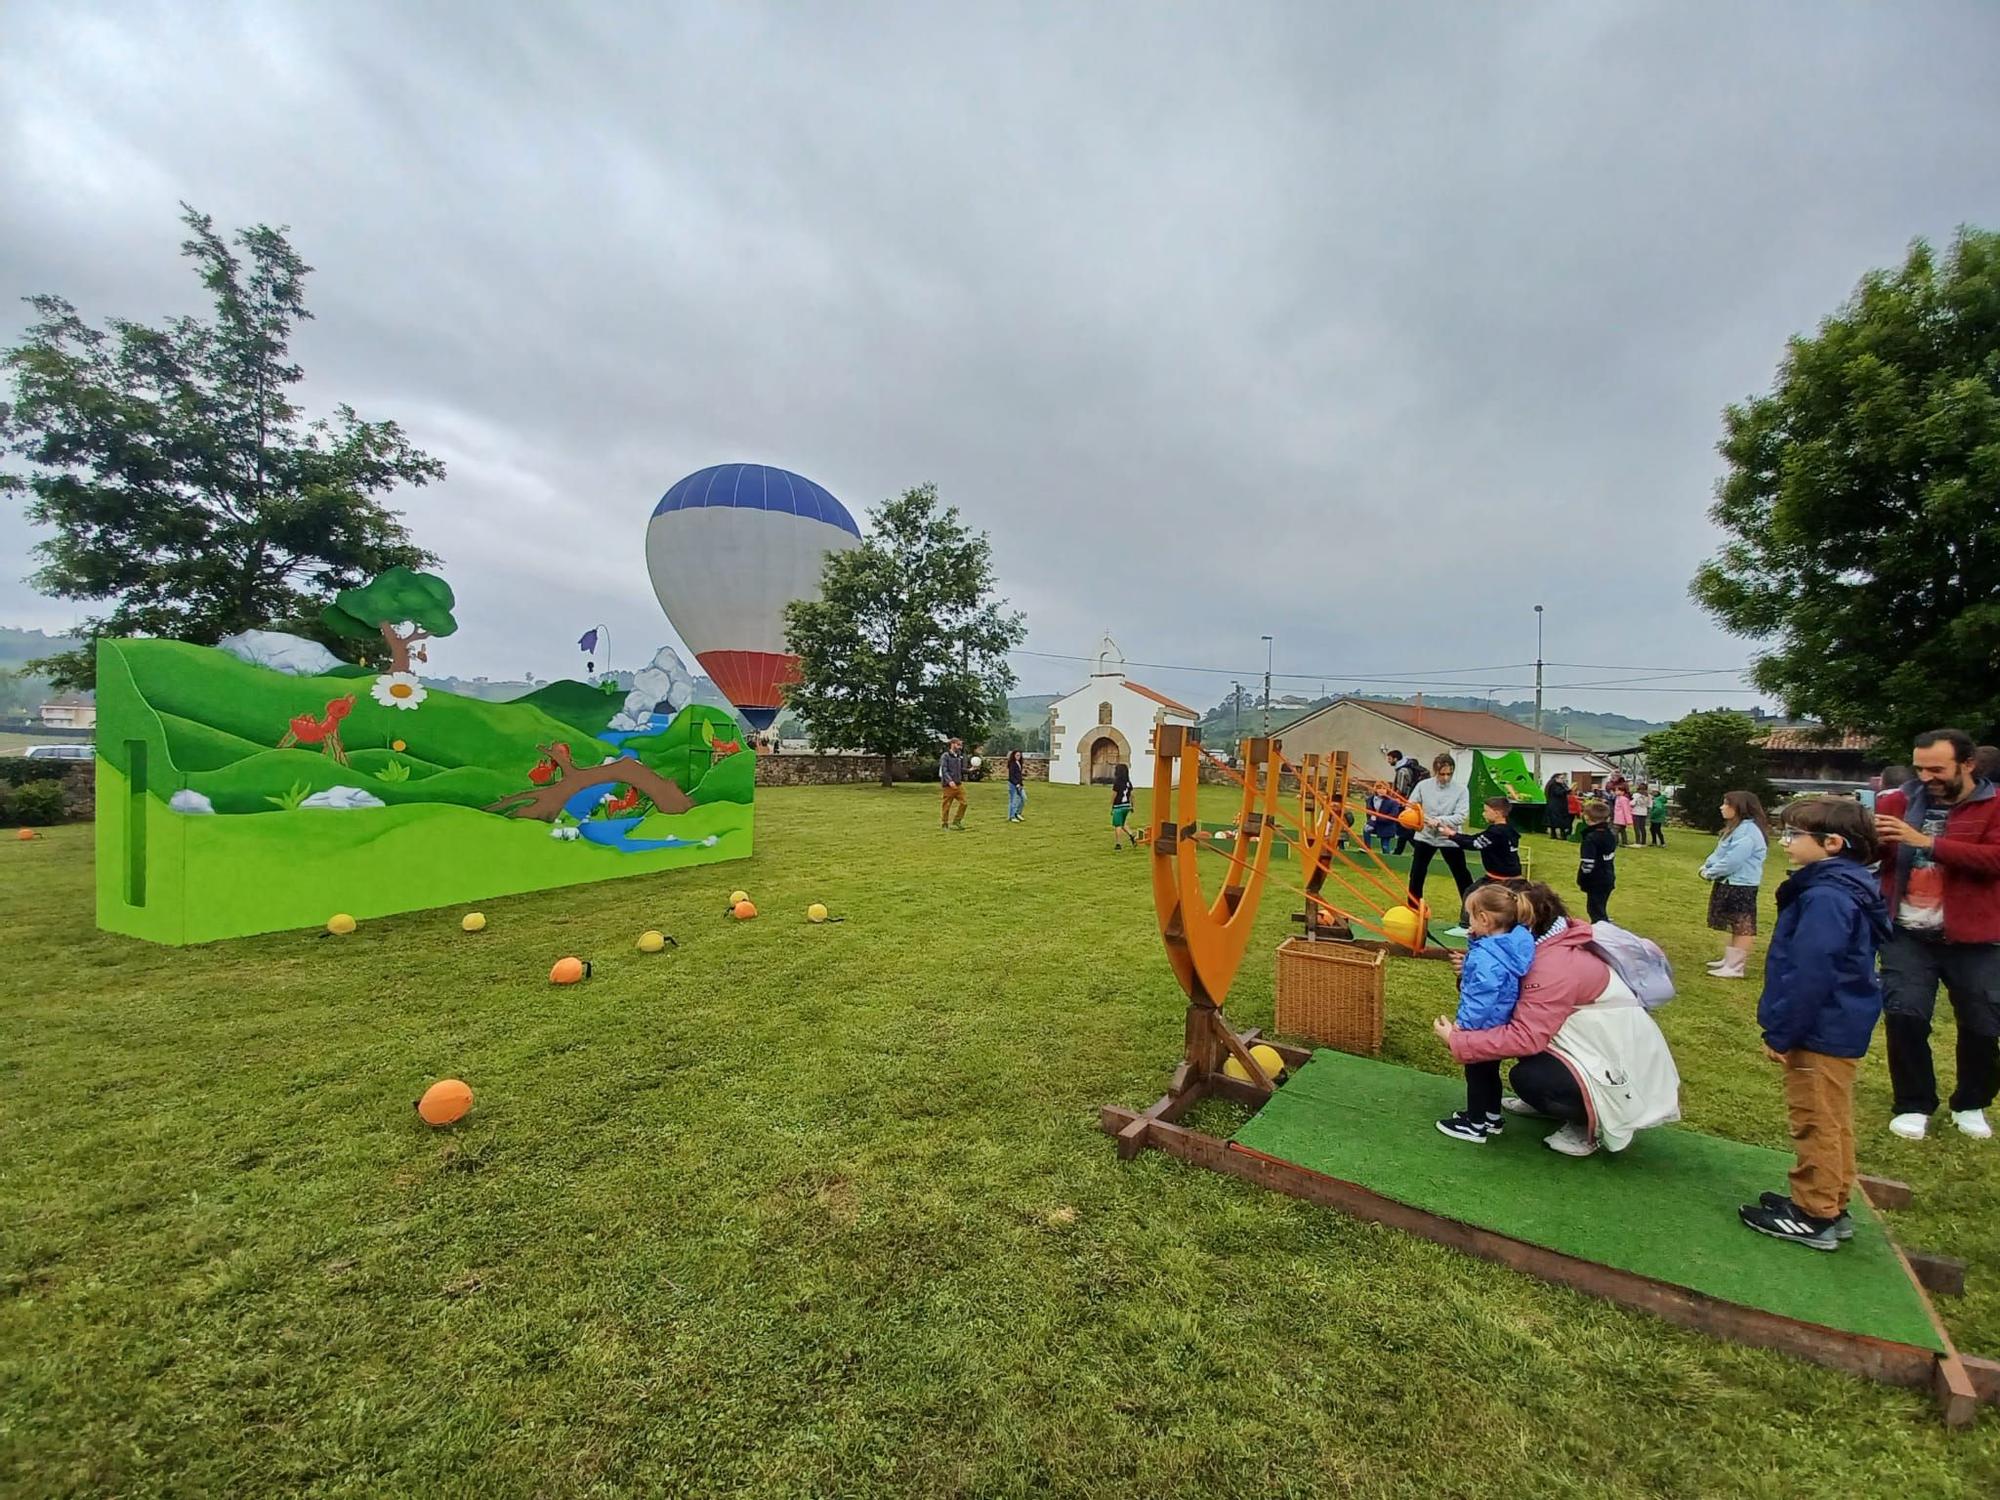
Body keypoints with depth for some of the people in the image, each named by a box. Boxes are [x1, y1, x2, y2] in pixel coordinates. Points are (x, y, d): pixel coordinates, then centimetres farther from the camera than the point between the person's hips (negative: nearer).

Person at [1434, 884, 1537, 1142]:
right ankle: (1492, 1117, 41)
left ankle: (1475, 1125, 25)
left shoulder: (1486, 958, -33)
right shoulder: (1509, 946, -4)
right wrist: (1467, 971, 12)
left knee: (1477, 1074, 9)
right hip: (1499, 1027, 9)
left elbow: (1481, 999, -31)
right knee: (1490, 1071, 25)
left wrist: (1463, 1024, -21)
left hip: (1483, 1027, -9)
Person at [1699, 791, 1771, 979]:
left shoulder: (1748, 830, -21)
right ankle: (1730, 960, 29)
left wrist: (1711, 872, -13)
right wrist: (1707, 866, 2)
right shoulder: (1736, 827, 14)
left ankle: (1735, 968, 3)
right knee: (1735, 925, 19)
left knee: (1742, 926, -2)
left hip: (1741, 885, -11)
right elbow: (1719, 852, 17)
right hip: (1729, 883, 11)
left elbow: (1733, 860, -24)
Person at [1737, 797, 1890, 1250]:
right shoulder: (1845, 890, 9)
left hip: (1820, 1033, -10)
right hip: (1840, 1031, 10)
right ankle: (1830, 1207, 31)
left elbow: (1808, 975, -25)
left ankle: (1813, 1217, 14)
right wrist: (1784, 1028, 19)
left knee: (1816, 1125, 2)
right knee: (1832, 1123, 19)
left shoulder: (1825, 898, -24)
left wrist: (1780, 1034, -17)